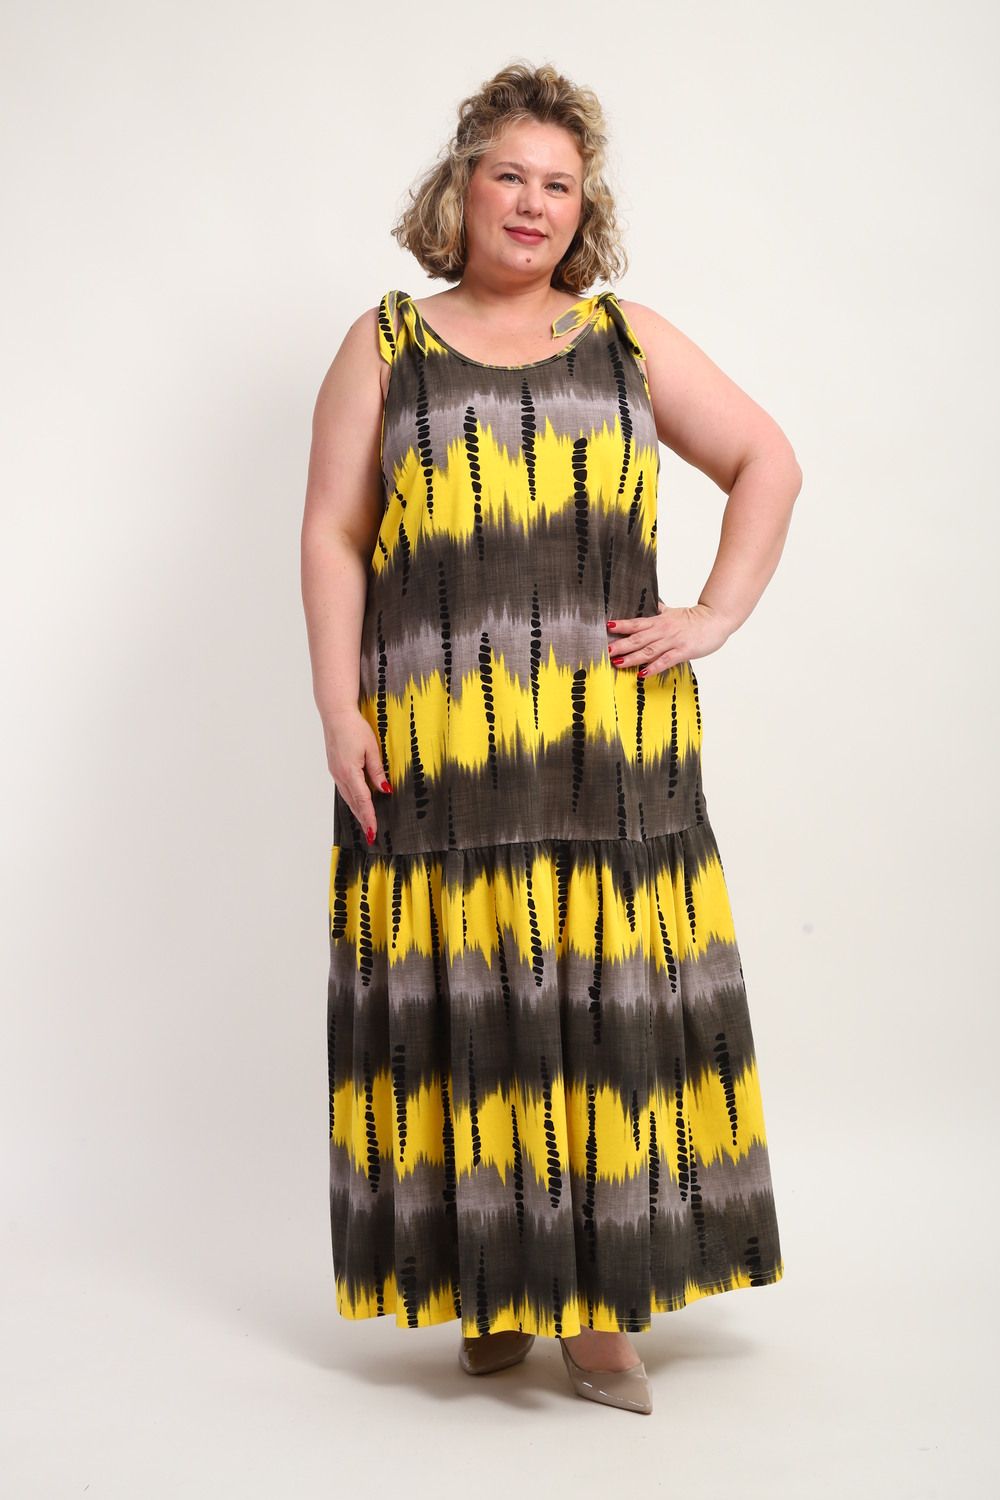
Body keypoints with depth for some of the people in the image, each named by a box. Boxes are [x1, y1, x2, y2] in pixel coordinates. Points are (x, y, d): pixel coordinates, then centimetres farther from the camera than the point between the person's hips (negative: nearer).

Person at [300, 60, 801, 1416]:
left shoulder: (627, 338, 13)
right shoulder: (388, 344, 10)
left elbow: (766, 461, 16)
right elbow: (331, 532, 5)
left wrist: (718, 615, 3)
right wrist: (339, 711, -5)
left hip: (609, 735, 1)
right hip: (436, 736, -1)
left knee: (609, 1000, -1)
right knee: (464, 1007, -1)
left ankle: (601, 1303, 6)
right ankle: (490, 1288, 12)